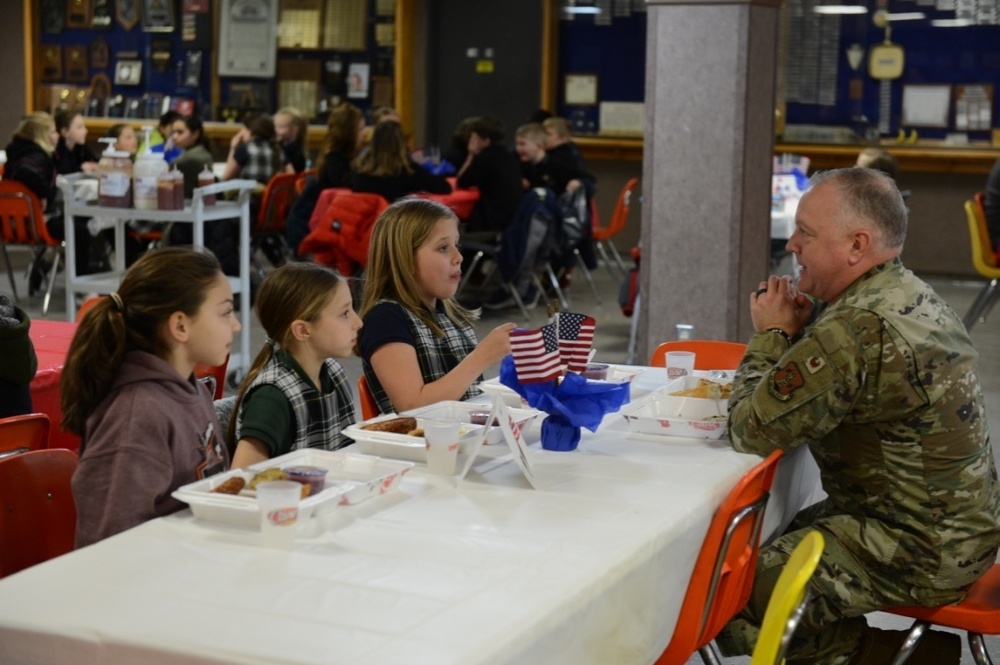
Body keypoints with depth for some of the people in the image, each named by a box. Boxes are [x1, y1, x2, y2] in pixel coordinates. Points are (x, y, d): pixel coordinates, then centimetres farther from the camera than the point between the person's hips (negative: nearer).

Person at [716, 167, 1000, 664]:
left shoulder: (859, 329, -26)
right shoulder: (912, 297, 6)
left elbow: (750, 430, -22)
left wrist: (771, 336, -8)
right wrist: (800, 328, -3)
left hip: (917, 555, -10)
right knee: (773, 539, 19)